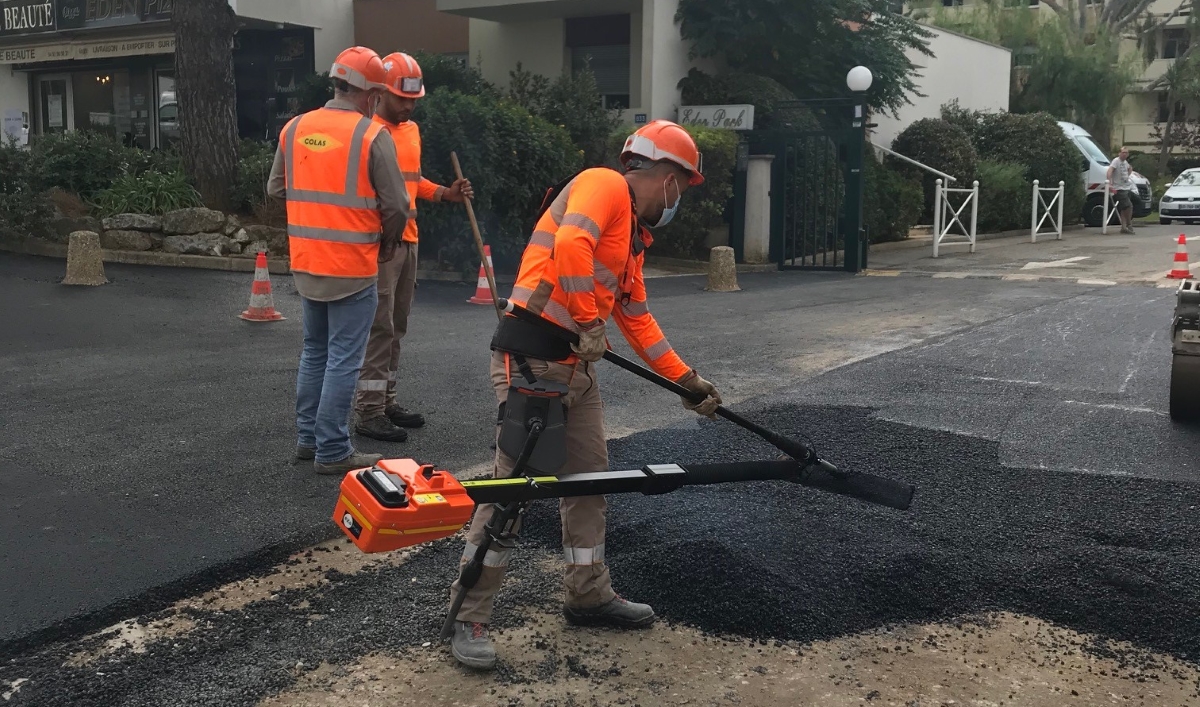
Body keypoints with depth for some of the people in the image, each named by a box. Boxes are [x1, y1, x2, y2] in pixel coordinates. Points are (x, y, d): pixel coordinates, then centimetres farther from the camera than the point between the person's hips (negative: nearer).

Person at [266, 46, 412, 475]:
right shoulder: (373, 136, -13)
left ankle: (308, 437, 28)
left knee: (314, 351, 20)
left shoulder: (294, 129, 4)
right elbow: (395, 206, -12)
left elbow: (276, 190, 12)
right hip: (353, 267, -6)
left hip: (305, 262, 6)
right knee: (343, 360, 1)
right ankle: (332, 452, 6)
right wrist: (387, 244, 6)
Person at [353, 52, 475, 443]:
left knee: (397, 326, 13)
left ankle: (386, 400, 23)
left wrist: (446, 193, 11)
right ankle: (369, 412, -2)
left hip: (408, 239, 9)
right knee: (379, 326, -7)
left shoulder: (412, 129, 16)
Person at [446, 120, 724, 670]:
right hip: (532, 358, -10)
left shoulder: (633, 236, 21)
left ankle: (588, 595, 31)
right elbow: (571, 244, -27)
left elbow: (638, 320, 24)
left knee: (590, 478, 15)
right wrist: (588, 322, -20)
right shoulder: (604, 184, -8)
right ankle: (469, 617, 5)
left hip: (577, 366, 10)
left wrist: (687, 380, 22)